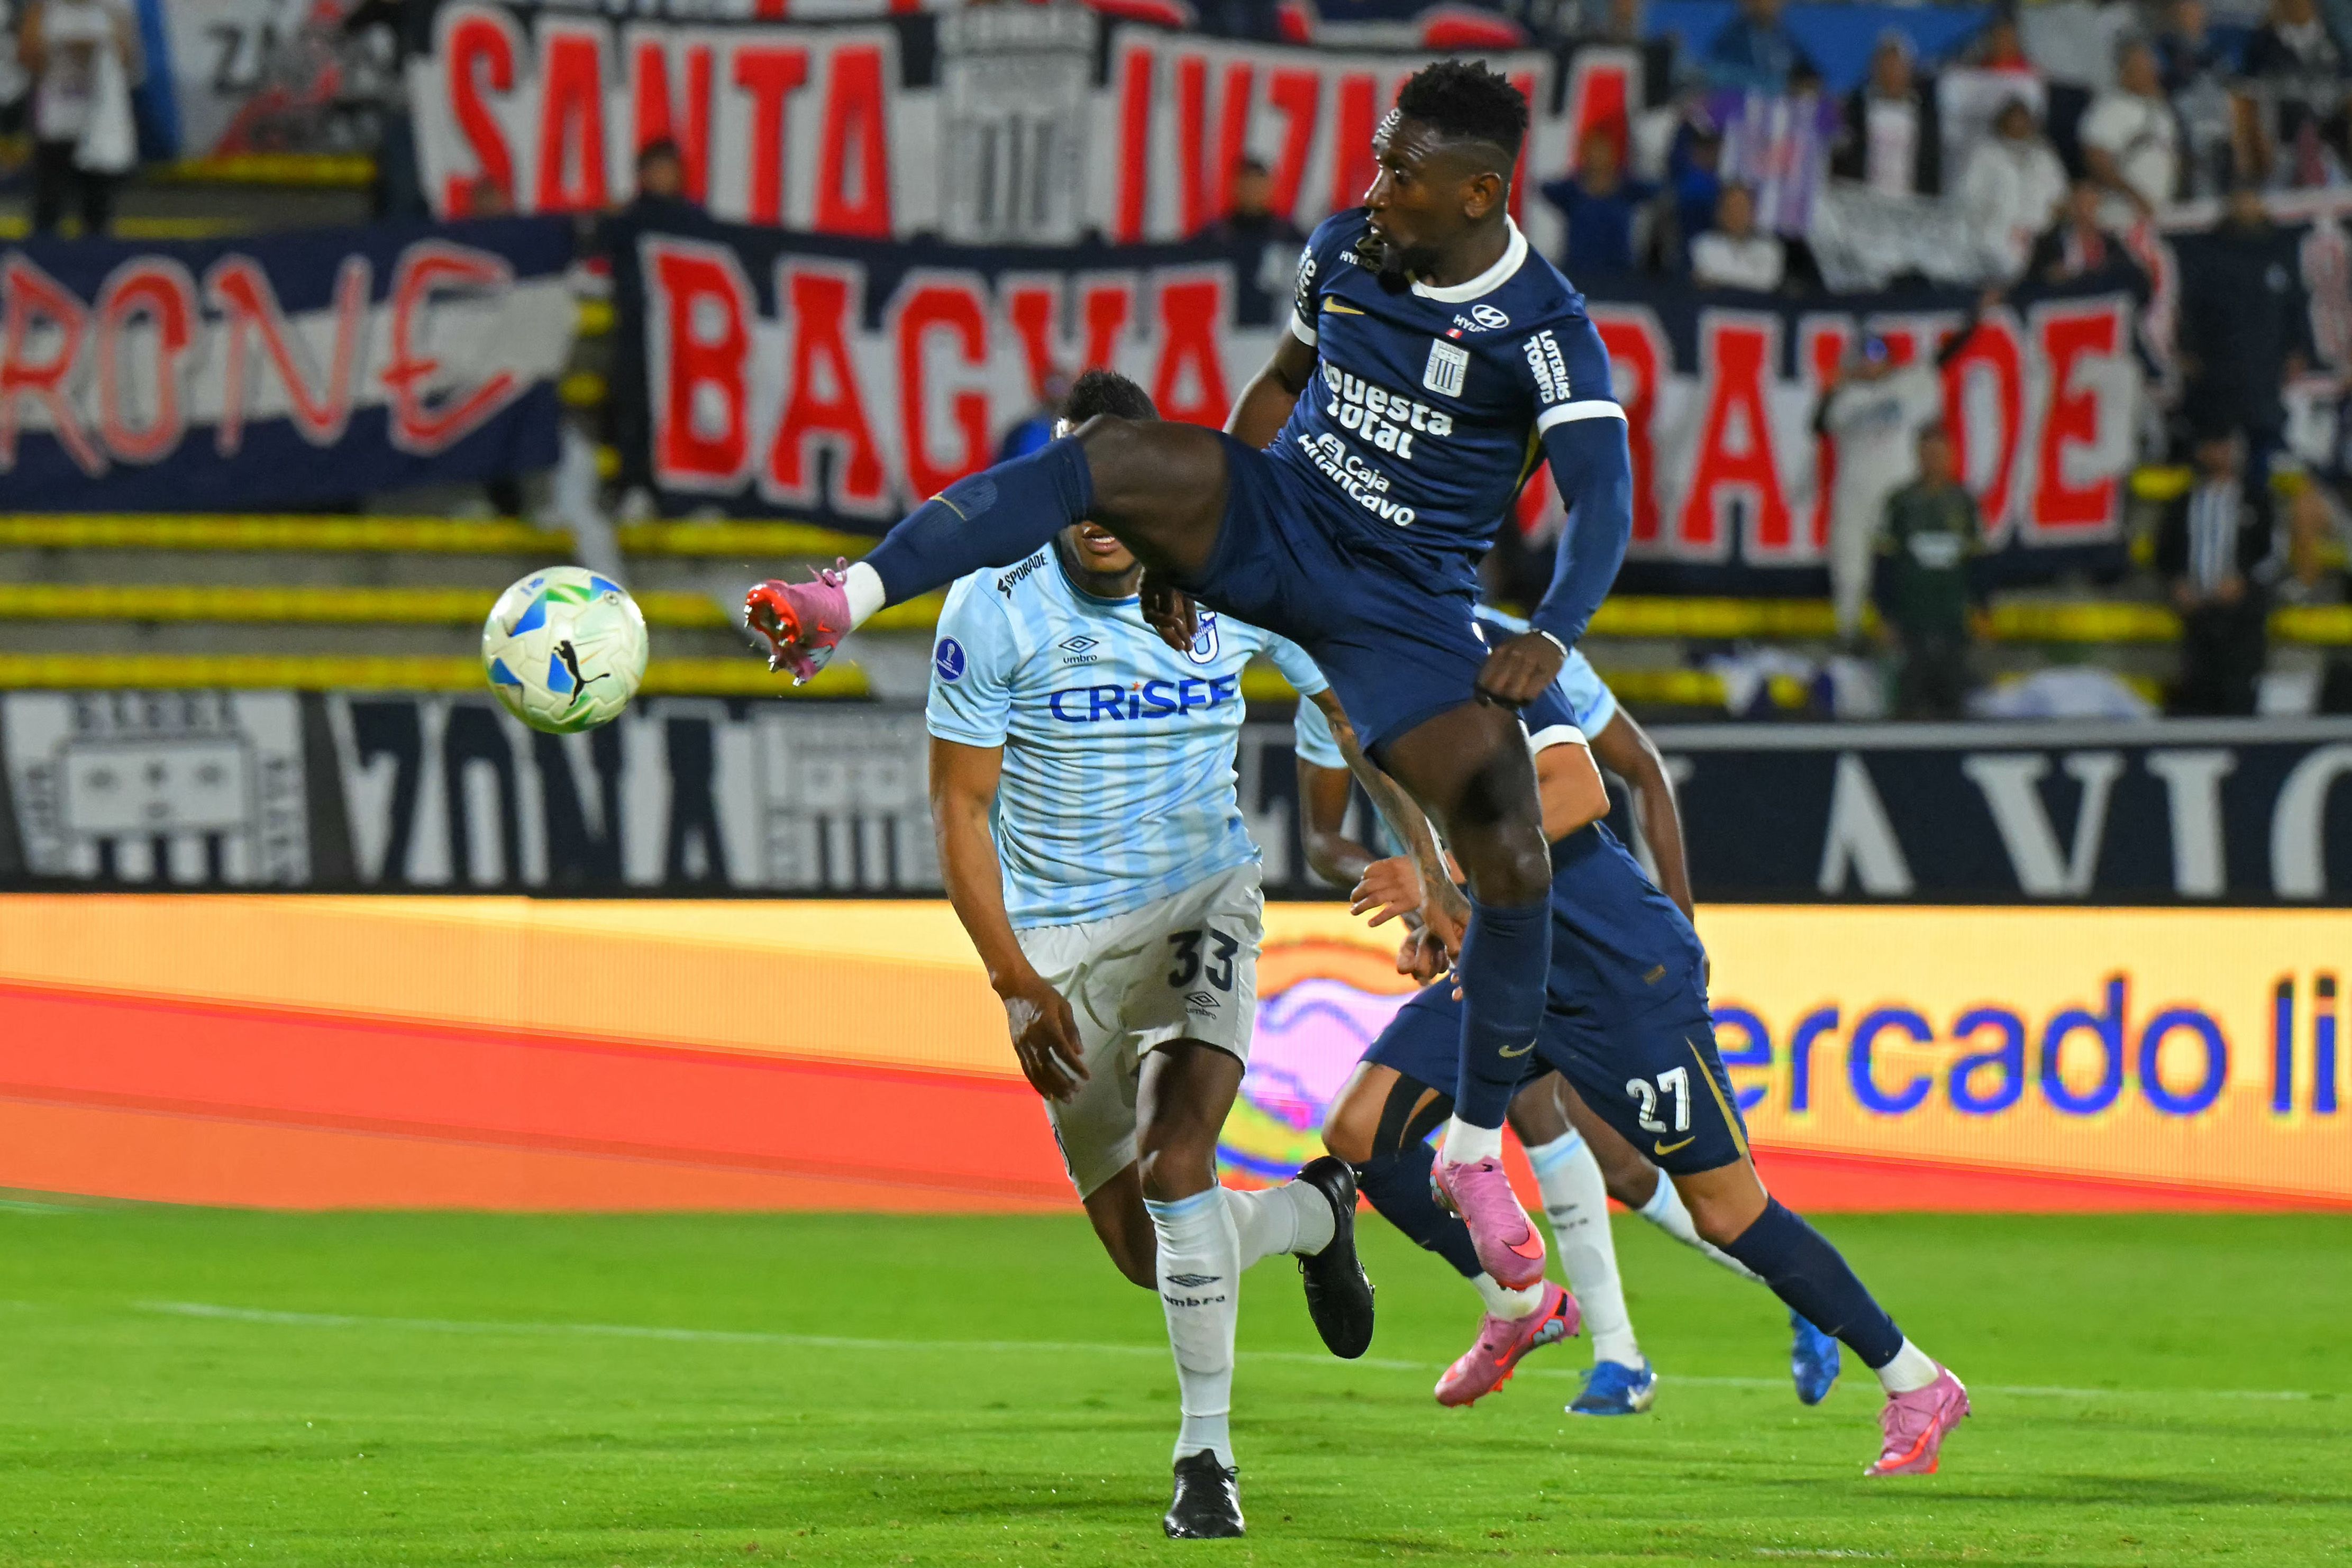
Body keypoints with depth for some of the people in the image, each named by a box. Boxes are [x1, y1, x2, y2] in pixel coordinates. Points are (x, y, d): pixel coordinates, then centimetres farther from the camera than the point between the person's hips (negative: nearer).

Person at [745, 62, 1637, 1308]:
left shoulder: (1546, 330, -15)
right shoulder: (1345, 249, 0)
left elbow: (1604, 501, -23)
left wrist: (1551, 636, -38)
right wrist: (1188, 529, 13)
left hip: (1402, 604, -3)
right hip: (1274, 517, 3)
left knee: (1515, 863, -15)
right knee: (1107, 458, -28)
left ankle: (1477, 1155, 2)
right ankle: (842, 603, -35)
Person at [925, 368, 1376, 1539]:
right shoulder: (993, 608, -13)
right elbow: (960, 807, -7)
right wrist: (1016, 983, -15)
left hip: (1199, 910, -1)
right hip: (1059, 944, 1)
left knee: (1176, 1160, -24)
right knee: (1143, 1253, 6)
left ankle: (1206, 1450, -12)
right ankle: (1314, 1212, 38)